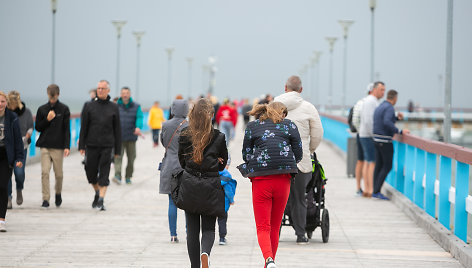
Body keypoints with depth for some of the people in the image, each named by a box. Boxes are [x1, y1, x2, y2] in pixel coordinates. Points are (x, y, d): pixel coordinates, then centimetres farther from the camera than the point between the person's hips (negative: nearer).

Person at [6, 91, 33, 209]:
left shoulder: (26, 112, -2)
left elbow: (31, 127, 9)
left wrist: (27, 136, -9)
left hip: (21, 146, 0)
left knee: (19, 172, -11)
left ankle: (19, 190, 20)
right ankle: (8, 197, 9)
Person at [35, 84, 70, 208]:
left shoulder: (64, 109, 3)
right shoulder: (42, 109, 9)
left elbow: (67, 129, 0)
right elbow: (37, 127, 10)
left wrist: (67, 146, -8)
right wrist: (47, 120, -7)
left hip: (58, 146, -1)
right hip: (45, 146, 1)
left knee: (59, 174, 3)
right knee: (45, 172, -9)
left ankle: (58, 193, 29)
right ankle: (45, 199, -5)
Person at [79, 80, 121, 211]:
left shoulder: (114, 108, 6)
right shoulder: (89, 107, 6)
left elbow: (117, 130, 8)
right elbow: (83, 127, 6)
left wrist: (117, 149, 4)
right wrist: (81, 146, -1)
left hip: (107, 146, -1)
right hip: (92, 146, 1)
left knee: (104, 174, -7)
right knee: (91, 172, 6)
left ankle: (101, 200, -7)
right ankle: (97, 192, 31)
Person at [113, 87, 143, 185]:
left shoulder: (136, 106, 6)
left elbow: (139, 118, -8)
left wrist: (138, 127, -27)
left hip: (131, 137, 2)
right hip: (119, 137, -2)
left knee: (131, 158, 6)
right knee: (118, 156, -16)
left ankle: (128, 177, 19)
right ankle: (117, 176, -26)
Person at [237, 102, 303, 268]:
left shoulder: (252, 126, 8)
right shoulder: (290, 126, 8)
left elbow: (246, 155, 8)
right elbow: (298, 155, 6)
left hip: (260, 179, -1)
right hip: (283, 179, 1)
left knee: (262, 227, -1)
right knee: (275, 227, 15)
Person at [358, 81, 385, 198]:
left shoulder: (372, 101, 17)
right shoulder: (371, 101, -15)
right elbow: (368, 121, -24)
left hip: (366, 136, 10)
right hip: (369, 136, -10)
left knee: (367, 162, 8)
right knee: (373, 163, -10)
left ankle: (366, 189, 9)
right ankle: (372, 190, -12)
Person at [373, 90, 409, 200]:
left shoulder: (379, 107, 16)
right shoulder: (389, 108, -14)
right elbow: (387, 122, -29)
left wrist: (397, 118, 26)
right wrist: (400, 131, -28)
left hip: (377, 140, 9)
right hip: (385, 141, -9)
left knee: (379, 166, 10)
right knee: (387, 166, -3)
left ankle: (375, 192, 10)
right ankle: (377, 191, -8)